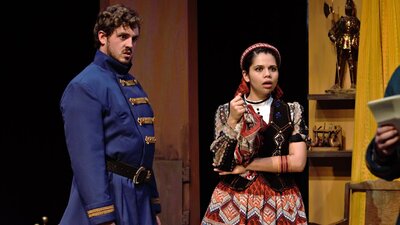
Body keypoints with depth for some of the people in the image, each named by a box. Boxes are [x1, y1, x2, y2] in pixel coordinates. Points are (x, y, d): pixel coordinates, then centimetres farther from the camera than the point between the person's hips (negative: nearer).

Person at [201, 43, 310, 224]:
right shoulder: (226, 111, 1)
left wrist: (246, 165, -11)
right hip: (232, 204, 0)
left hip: (280, 206, 0)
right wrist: (232, 121, -17)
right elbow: (221, 164, -7)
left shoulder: (292, 112, 1)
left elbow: (297, 162, -10)